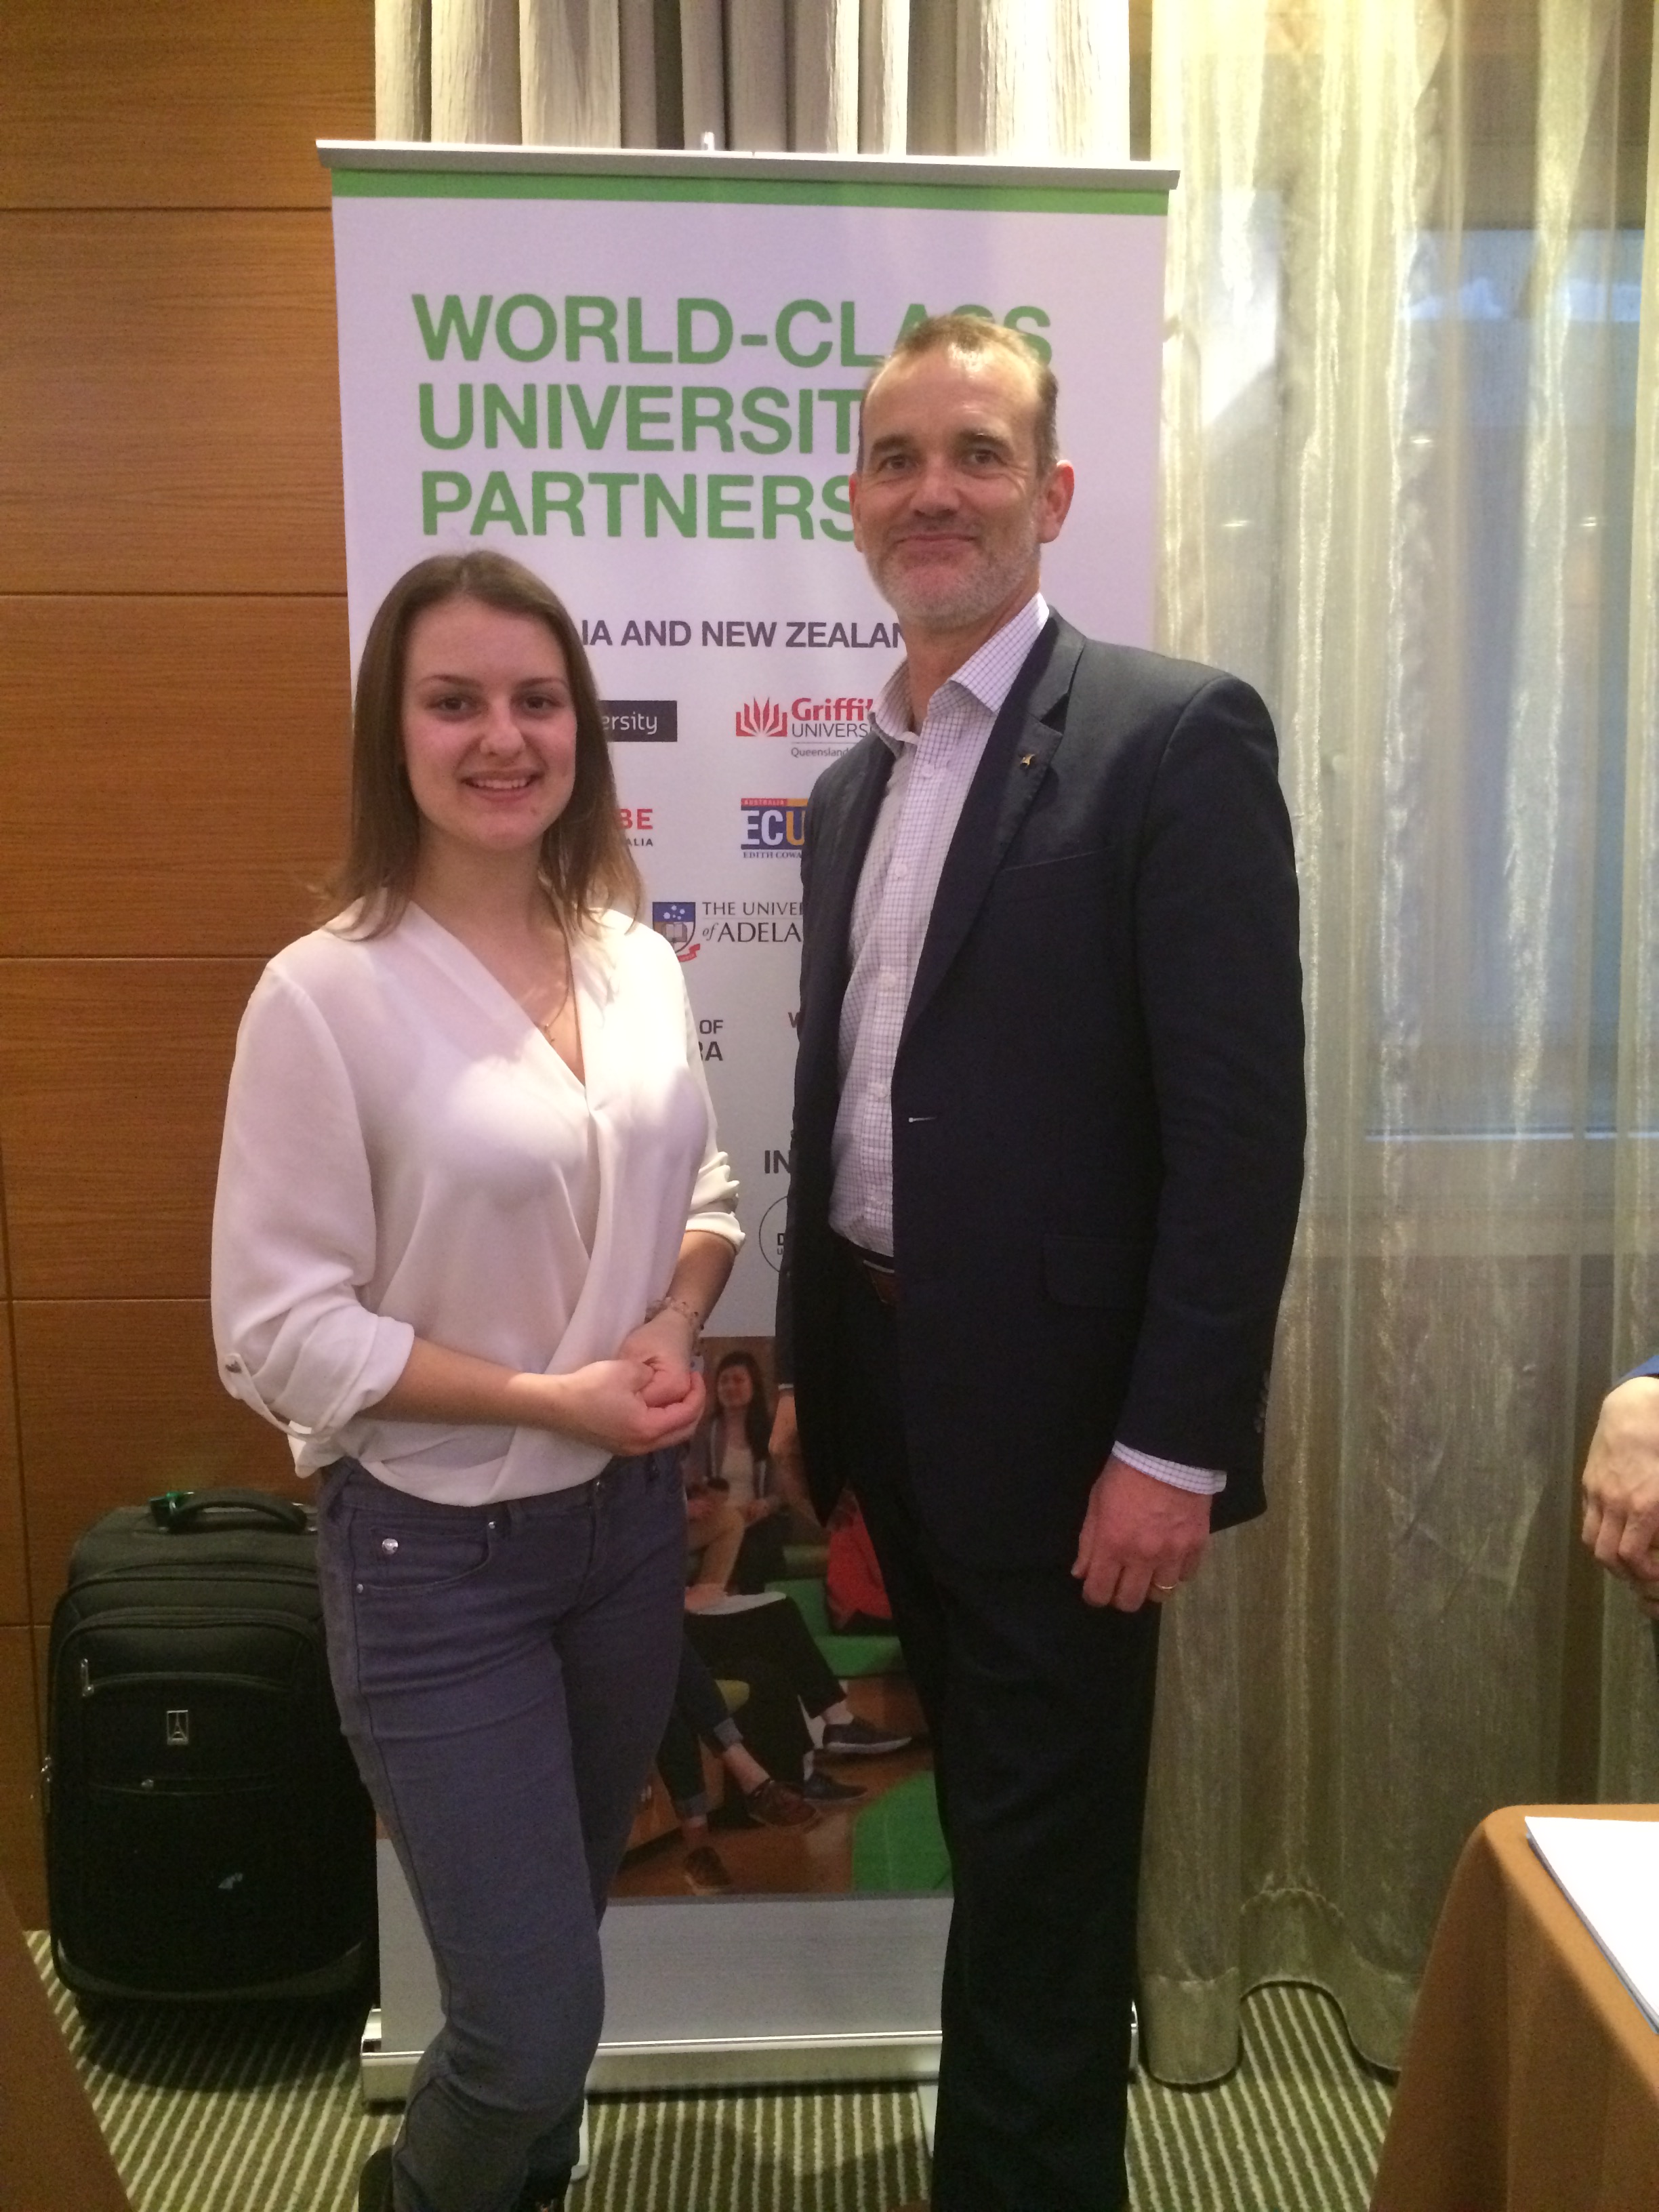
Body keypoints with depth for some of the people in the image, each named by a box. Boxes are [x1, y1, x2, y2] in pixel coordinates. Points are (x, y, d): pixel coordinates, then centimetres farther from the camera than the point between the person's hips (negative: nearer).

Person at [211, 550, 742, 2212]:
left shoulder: (635, 958, 0)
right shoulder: (325, 993, -16)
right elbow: (276, 1328, -15)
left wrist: (670, 1336, -8)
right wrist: (546, 1398, -18)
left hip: (628, 1514, 5)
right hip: (436, 1548, -5)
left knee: (559, 1937, 22)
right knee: (536, 2011, 2)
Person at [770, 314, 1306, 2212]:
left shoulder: (1175, 736, -12)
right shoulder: (852, 783, 11)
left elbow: (1242, 1117, -17)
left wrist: (1177, 1447, -18)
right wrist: (809, 1369, 14)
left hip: (1053, 1409, -7)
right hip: (887, 1389, 7)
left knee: (1043, 1858, 9)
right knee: (987, 1817, 22)